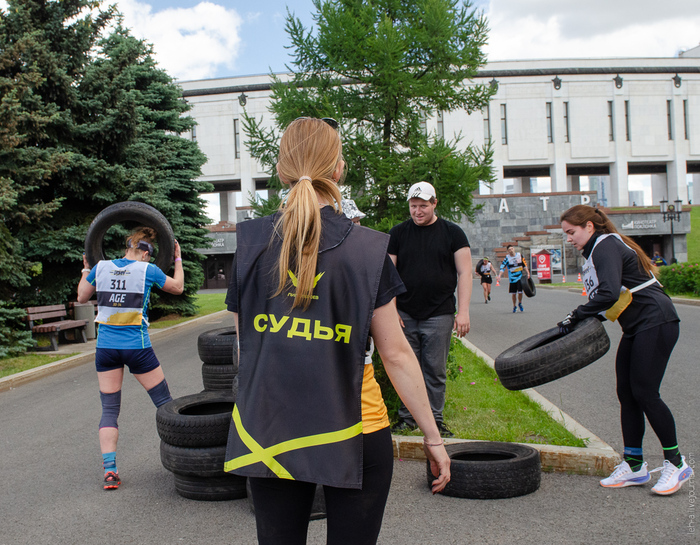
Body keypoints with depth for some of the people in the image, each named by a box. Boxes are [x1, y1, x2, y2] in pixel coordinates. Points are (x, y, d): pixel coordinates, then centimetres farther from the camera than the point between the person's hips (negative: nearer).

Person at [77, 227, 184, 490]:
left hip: (106, 347, 3)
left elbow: (81, 297, 17)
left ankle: (109, 470, 1)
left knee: (109, 409, 9)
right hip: (137, 347, -3)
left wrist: (86, 270, 30)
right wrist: (178, 259, 24)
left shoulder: (100, 267, 2)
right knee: (164, 402, 11)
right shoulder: (147, 270, -5)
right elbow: (177, 287, 12)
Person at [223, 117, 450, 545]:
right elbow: (396, 354, -7)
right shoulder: (367, 248, -9)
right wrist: (432, 436, 1)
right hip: (354, 435, -2)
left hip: (267, 433, 3)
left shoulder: (250, 242, -1)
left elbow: (245, 344, 7)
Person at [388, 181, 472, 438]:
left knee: (435, 370, 3)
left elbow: (464, 272, 1)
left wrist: (463, 311, -7)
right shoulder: (398, 233, 7)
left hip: (439, 315, -1)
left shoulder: (452, 233, 4)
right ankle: (407, 417, 16)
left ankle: (435, 420, 14)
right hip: (405, 315, 1)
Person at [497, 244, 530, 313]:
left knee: (520, 291, -7)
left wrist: (528, 273, 7)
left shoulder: (519, 255, 2)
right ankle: (514, 306, 23)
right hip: (512, 278, -1)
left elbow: (524, 265, 12)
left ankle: (520, 304, 20)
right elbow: (502, 267, -15)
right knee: (513, 293, 4)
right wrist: (499, 275, -28)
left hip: (520, 277, 1)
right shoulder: (507, 258, -6)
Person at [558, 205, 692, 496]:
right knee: (626, 393, 7)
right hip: (637, 327, 10)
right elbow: (610, 296, 18)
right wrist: (586, 319, 5)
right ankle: (634, 465, 14)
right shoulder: (597, 250, 16)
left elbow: (609, 294, -27)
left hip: (655, 322, -10)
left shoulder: (606, 246, -14)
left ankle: (675, 463, 5)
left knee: (644, 392, -9)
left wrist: (577, 315, -18)